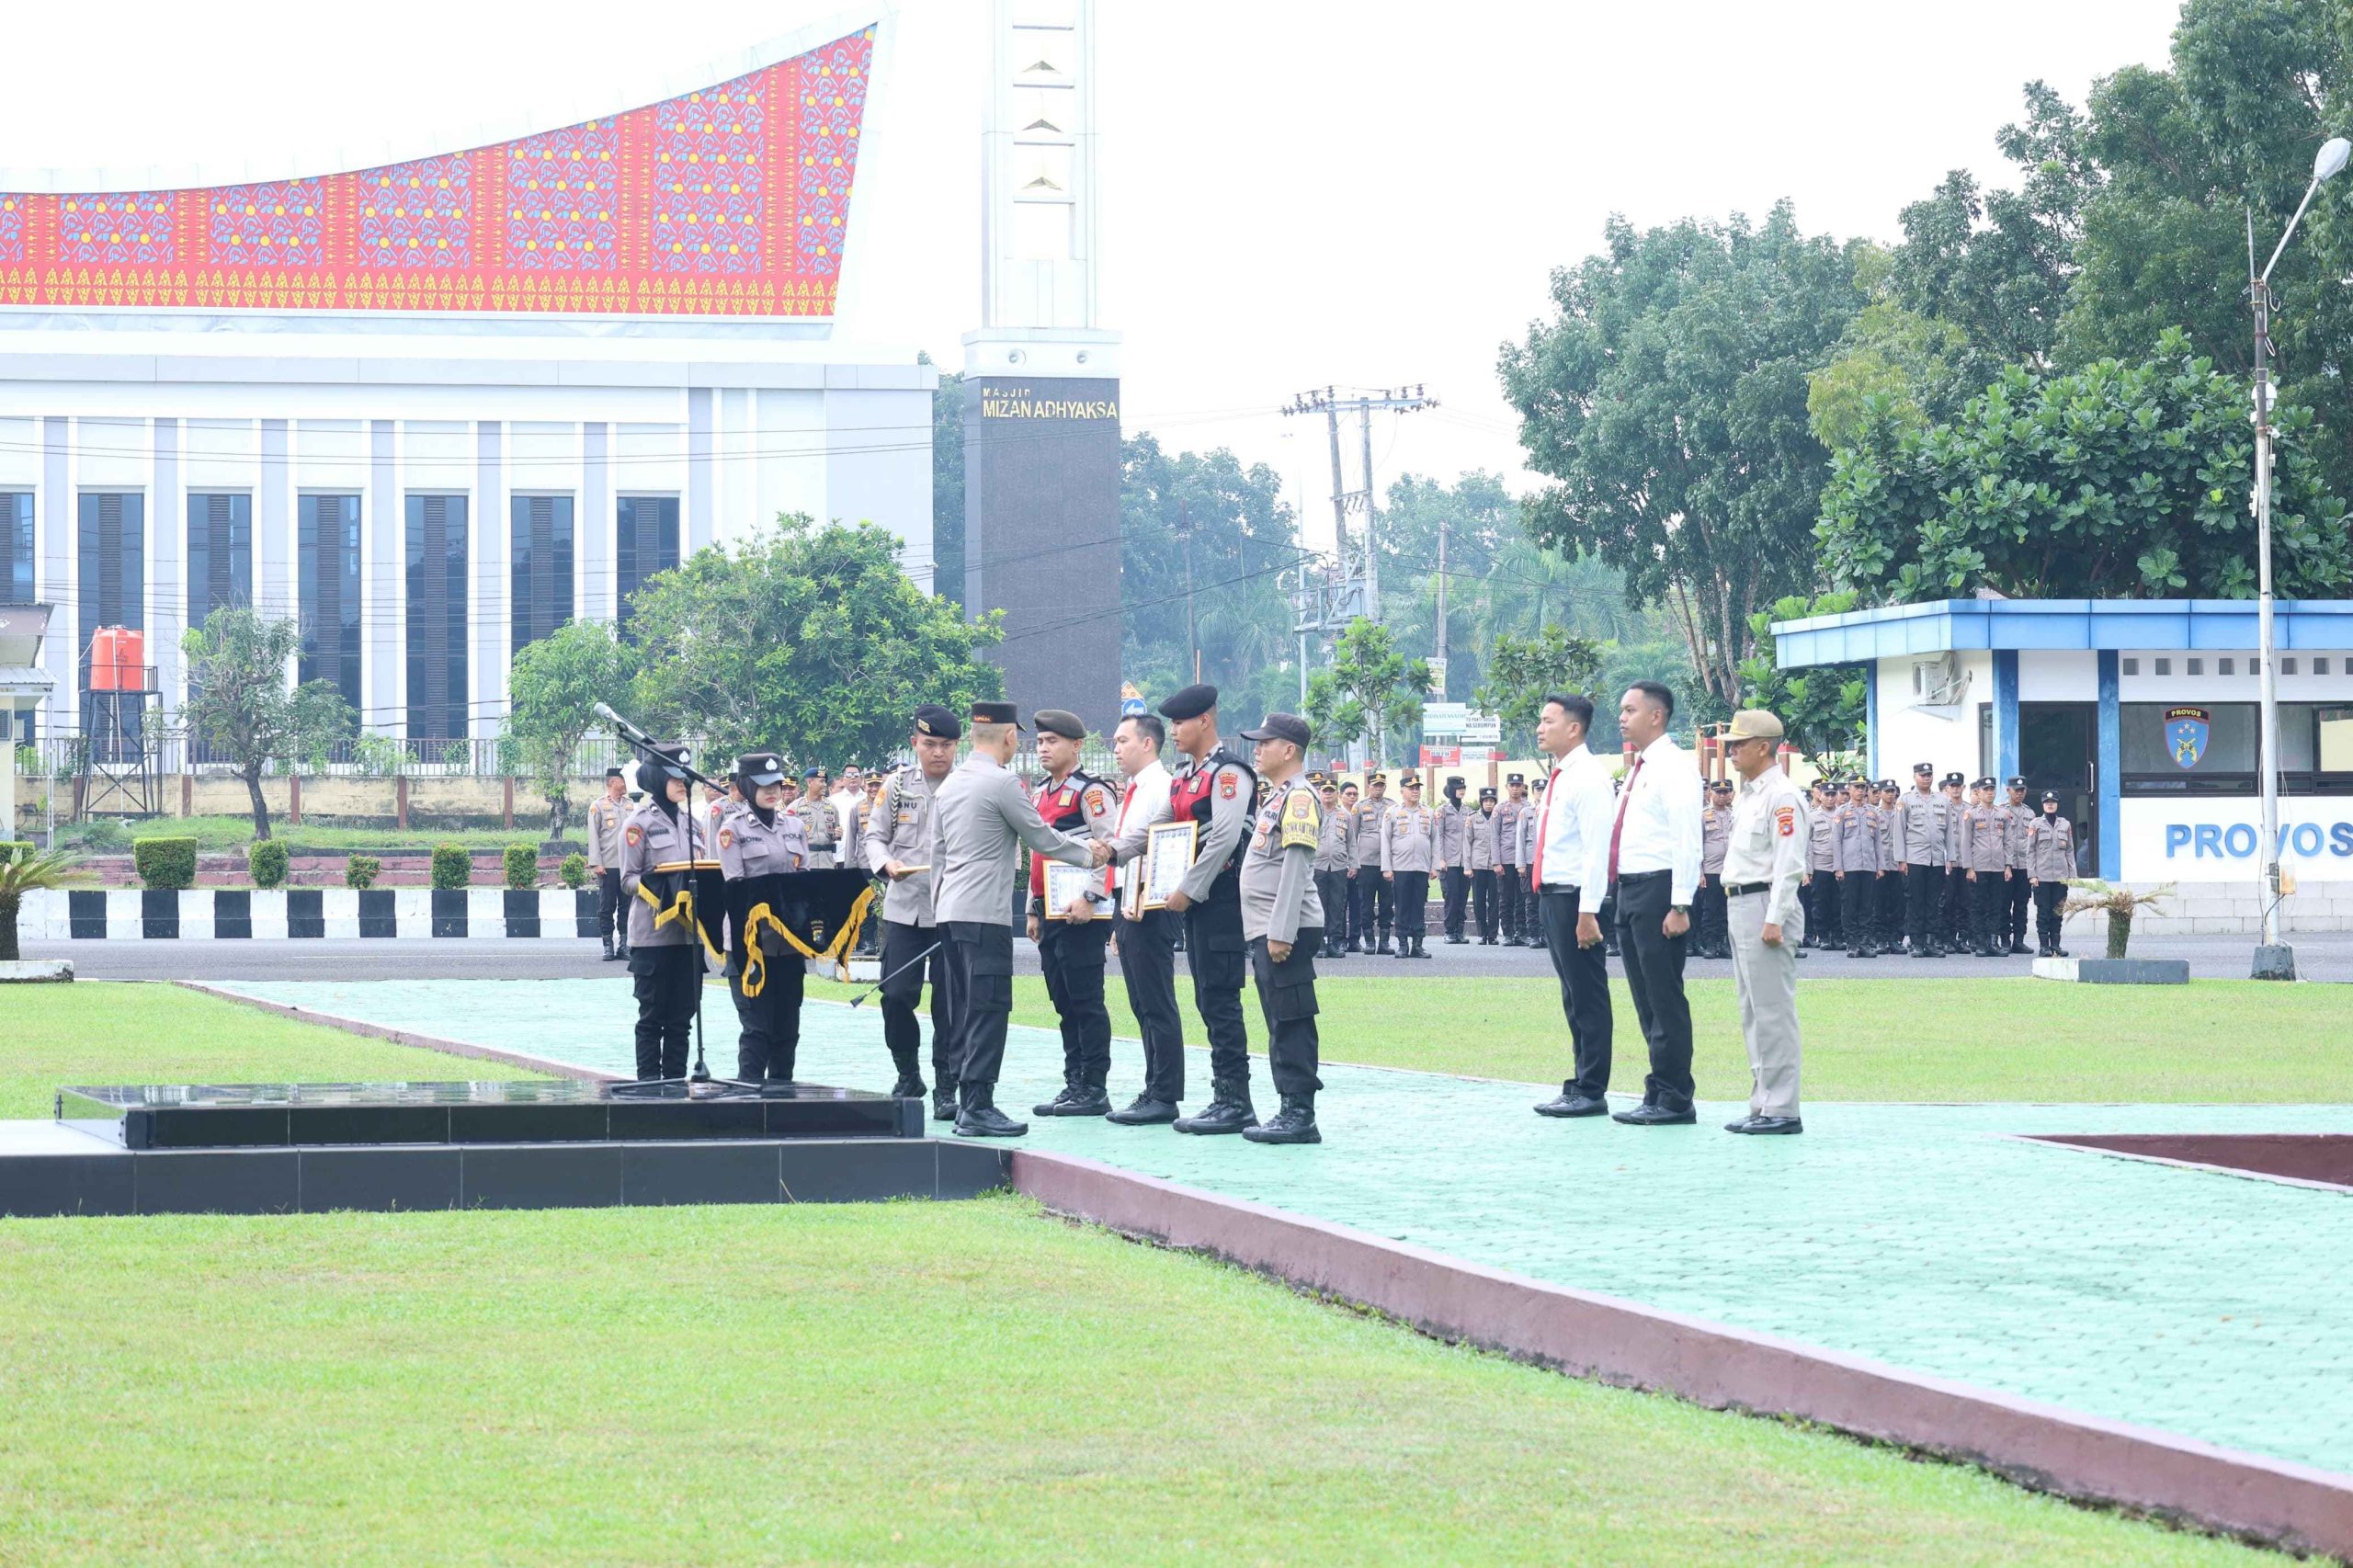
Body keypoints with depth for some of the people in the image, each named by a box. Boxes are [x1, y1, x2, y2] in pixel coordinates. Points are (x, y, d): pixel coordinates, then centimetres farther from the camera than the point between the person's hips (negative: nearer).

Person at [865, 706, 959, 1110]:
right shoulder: (897, 785, 8)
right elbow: (873, 835, 10)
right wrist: (887, 864, -10)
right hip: (904, 908, 2)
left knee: (950, 1001, -1)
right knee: (896, 994, -2)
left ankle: (946, 1088, 7)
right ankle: (908, 1074, 17)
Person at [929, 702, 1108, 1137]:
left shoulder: (949, 785, 14)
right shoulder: (1002, 783, -11)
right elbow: (1041, 839, -3)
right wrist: (1089, 853, 12)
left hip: (951, 910, 9)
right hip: (985, 913, -9)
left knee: (964, 1011, 11)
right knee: (988, 1010, -8)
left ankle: (968, 1103, 13)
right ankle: (977, 1108, -11)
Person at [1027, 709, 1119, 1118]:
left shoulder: (1090, 791, -9)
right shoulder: (1041, 793, 18)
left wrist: (1089, 897, -22)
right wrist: (1033, 910, 22)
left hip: (1081, 914, -9)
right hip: (1050, 915, 9)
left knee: (1086, 1002, -6)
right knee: (1064, 1003, 10)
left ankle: (1095, 1090, -3)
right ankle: (1074, 1084, 14)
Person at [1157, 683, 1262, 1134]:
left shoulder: (1228, 772, -11)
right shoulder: (1184, 776, 17)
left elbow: (1224, 838, -19)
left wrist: (1190, 891, -18)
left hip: (1220, 900, -9)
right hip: (1193, 901, 9)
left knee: (1220, 1001, -9)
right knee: (1209, 1003, 10)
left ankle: (1236, 1104, -7)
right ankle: (1225, 1097, 13)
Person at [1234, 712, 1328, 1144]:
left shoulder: (1299, 797, -12)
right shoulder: (1276, 797, 19)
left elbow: (1295, 866, -19)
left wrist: (1280, 932, -22)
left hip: (1287, 931, -10)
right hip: (1266, 931, 10)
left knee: (1292, 1023, -9)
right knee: (1280, 1023, 11)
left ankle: (1300, 1115, -9)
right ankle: (1290, 1110, 14)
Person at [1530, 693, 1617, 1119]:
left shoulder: (1588, 778, -13)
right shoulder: (1560, 778, 17)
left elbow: (1597, 848, -18)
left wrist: (1586, 911, -22)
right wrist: (1546, 900, 18)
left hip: (1574, 898, -10)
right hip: (1552, 895, 10)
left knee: (1588, 998, -5)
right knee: (1573, 998, 14)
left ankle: (1591, 1091, -2)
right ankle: (1580, 1084, 20)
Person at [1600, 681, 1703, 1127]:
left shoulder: (1673, 767, -9)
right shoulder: (1637, 771, 19)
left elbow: (1687, 840, -16)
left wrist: (1679, 906, -21)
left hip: (1658, 889, -10)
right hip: (1630, 890, 10)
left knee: (1665, 1000, -7)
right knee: (1647, 1002, 12)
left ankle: (1673, 1101, -4)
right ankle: (1658, 1094, 17)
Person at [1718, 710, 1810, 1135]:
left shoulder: (1781, 797, -13)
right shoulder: (1748, 795, 18)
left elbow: (1788, 865, -18)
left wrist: (1774, 920, -23)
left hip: (1764, 905, -11)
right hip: (1740, 905, 11)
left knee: (1773, 1011, -10)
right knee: (1753, 1012, 13)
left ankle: (1781, 1110, -10)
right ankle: (1762, 1104, 17)